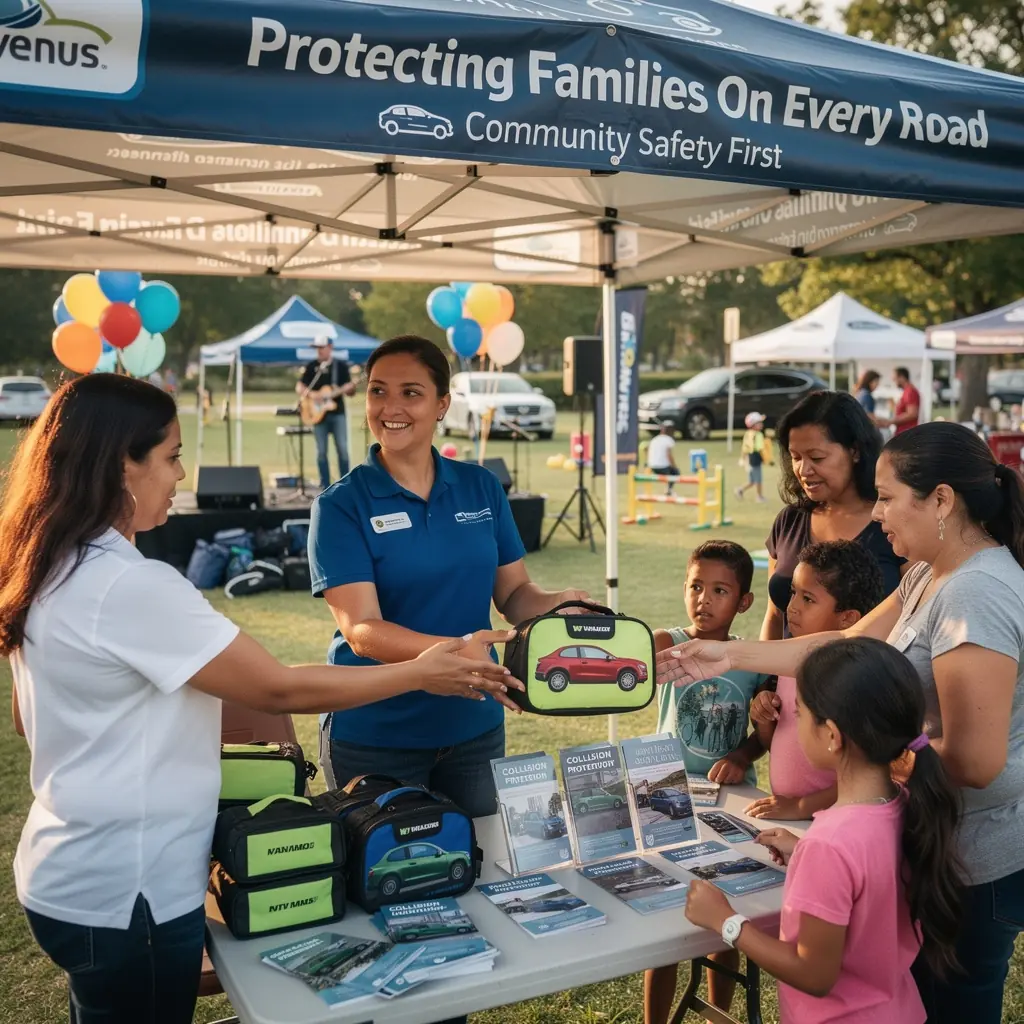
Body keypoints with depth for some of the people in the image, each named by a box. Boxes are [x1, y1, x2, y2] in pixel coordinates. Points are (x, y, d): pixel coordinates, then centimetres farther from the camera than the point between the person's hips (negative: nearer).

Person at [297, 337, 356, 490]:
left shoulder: (341, 365, 4)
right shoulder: (311, 366, 6)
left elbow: (351, 390, 5)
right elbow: (299, 388, 5)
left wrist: (349, 388, -19)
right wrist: (312, 394, -13)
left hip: (337, 413, -1)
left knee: (342, 449, -4)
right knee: (321, 452, 2)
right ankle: (325, 487, 8)